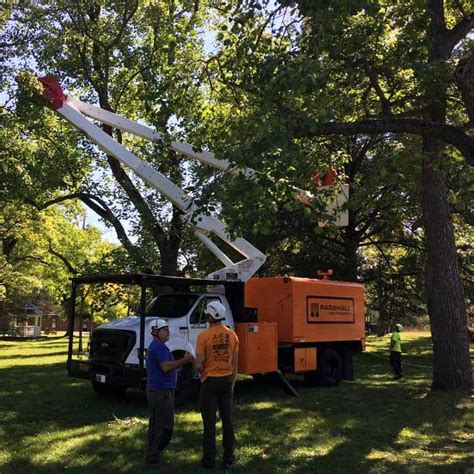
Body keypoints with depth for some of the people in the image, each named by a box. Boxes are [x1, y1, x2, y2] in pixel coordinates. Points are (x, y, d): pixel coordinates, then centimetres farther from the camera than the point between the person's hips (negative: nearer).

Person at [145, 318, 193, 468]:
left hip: (163, 390, 11)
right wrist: (184, 360, -19)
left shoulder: (156, 346, 19)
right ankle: (152, 459, 6)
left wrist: (183, 361, 12)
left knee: (166, 424, 18)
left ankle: (154, 454, 28)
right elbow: (166, 367, -25)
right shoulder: (159, 346, -15)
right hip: (160, 391, -11)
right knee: (158, 425, -3)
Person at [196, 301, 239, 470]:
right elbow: (235, 363, 5)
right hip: (227, 379, 4)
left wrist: (203, 372, 7)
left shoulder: (204, 336, -13)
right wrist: (231, 381, 15)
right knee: (227, 420, 11)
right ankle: (228, 459, 17)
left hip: (210, 380, -4)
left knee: (209, 422, 5)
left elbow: (199, 364, -15)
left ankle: (209, 460, 12)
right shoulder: (232, 335, 0)